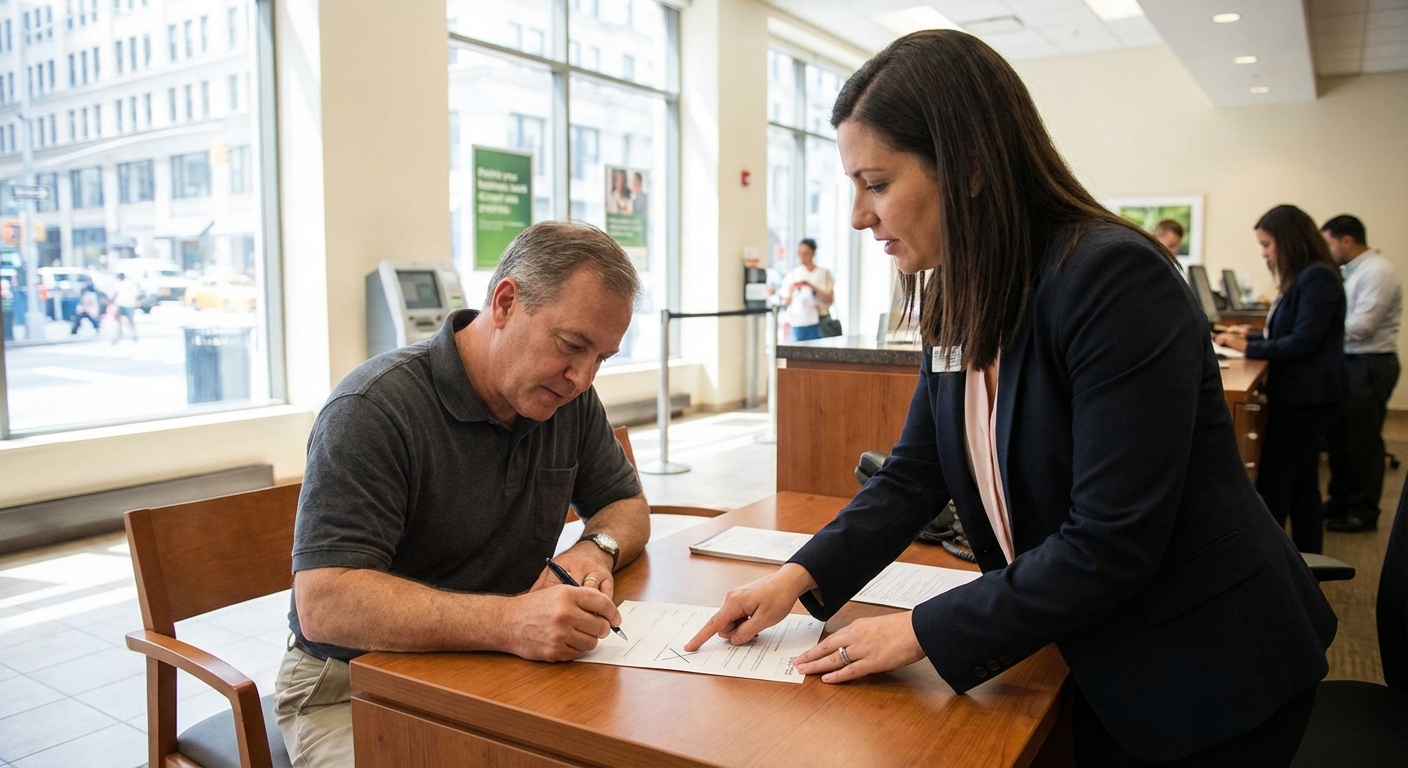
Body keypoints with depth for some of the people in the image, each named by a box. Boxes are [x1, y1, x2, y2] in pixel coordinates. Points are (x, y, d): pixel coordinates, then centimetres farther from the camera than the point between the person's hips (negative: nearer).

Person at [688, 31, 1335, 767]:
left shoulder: (1114, 281, -27)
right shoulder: (958, 302, -2)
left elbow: (1111, 542, -28)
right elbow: (914, 474, 1)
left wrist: (926, 631, -23)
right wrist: (801, 576, -11)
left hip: (1208, 673, -6)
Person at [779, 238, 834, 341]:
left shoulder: (824, 273, 5)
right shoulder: (792, 275, 9)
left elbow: (829, 299, -4)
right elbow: (785, 303, 7)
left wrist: (812, 287, -17)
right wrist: (791, 293, -14)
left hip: (817, 322, -1)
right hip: (798, 322, 1)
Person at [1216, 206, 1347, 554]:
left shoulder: (1318, 277, -15)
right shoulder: (1300, 278, 14)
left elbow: (1303, 341, -20)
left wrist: (1249, 348, -14)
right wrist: (1250, 335, 7)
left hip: (1307, 397, -10)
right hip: (1300, 394, 10)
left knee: (1272, 485, -6)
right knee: (1301, 484, 15)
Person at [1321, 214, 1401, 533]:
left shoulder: (1376, 272, -17)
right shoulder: (1348, 271, 10)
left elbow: (1360, 327, -22)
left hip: (1369, 365, -9)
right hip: (1347, 362, 9)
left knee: (1362, 441, 3)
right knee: (1339, 436, 16)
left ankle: (1363, 512, 16)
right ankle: (1340, 501, 28)